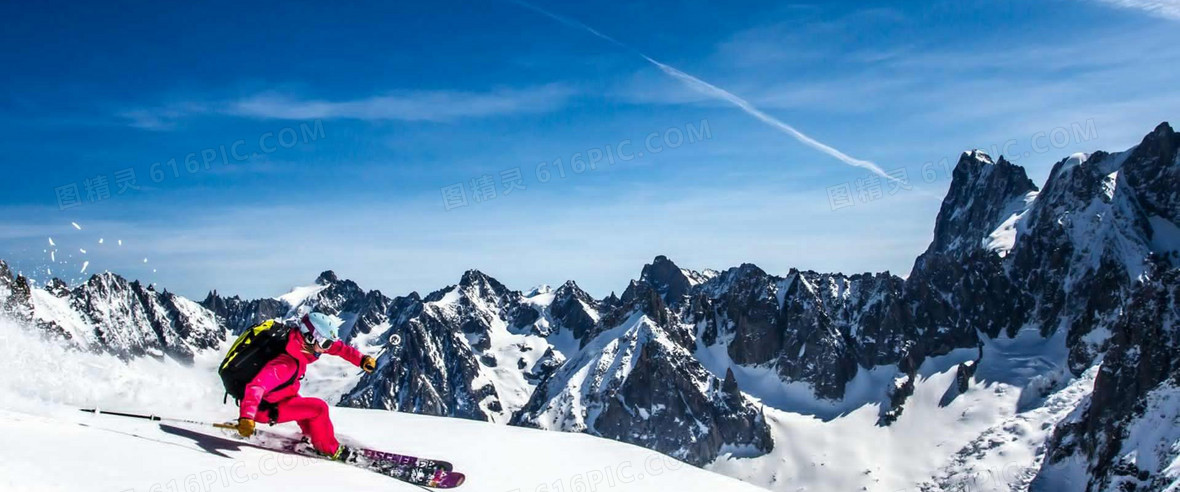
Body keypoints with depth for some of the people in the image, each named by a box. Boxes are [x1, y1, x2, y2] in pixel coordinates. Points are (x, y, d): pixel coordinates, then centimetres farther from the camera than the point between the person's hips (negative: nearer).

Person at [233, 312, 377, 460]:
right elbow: (256, 387, -43)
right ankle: (330, 450, 5)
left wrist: (362, 359, -5)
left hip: (275, 396, 9)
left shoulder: (304, 342, -10)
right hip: (263, 408, -9)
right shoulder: (286, 364, -35)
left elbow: (338, 347, 2)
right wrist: (246, 417, -53)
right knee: (318, 409, -14)